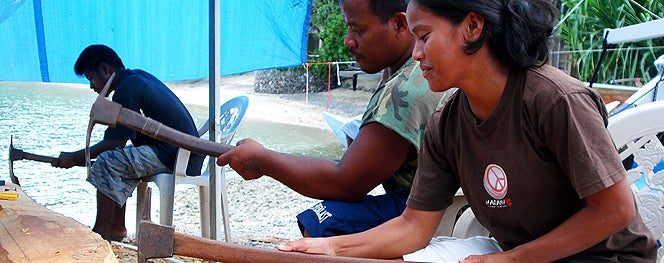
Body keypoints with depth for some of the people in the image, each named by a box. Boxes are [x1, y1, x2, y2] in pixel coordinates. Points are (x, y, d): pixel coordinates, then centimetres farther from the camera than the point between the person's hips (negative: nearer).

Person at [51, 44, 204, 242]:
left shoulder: (126, 90, -14)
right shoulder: (138, 77, 16)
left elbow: (114, 142, -16)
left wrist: (74, 158, -4)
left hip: (175, 158, -11)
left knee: (108, 162, -17)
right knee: (117, 156, 21)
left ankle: (101, 234, -9)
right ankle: (117, 227, 21)